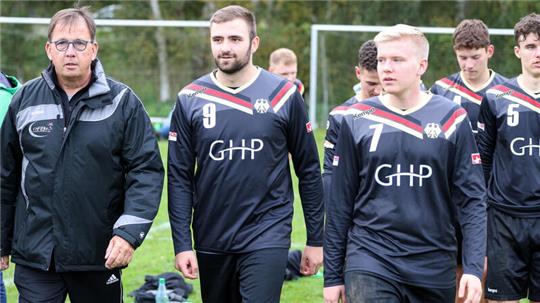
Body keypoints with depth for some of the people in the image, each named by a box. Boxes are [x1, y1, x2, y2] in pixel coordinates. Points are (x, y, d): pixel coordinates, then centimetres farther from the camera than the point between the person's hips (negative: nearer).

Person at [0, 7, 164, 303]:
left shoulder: (123, 101, -2)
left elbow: (147, 170, -5)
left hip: (101, 256, -1)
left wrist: (130, 232, -18)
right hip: (34, 256, 1)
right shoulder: (25, 100, 5)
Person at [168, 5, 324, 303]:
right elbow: (179, 177, 1)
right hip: (211, 242, 3)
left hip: (267, 236, -3)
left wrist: (315, 240, 2)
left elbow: (309, 170, 2)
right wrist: (182, 244, -5)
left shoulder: (283, 95, -4)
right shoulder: (190, 99, 0)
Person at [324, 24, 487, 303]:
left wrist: (473, 268, -10)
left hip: (435, 267, 1)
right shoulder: (356, 120, 1)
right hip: (368, 263, -1)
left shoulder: (451, 119, 0)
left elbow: (471, 200, 0)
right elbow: (340, 204, 5)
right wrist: (333, 276, 5)